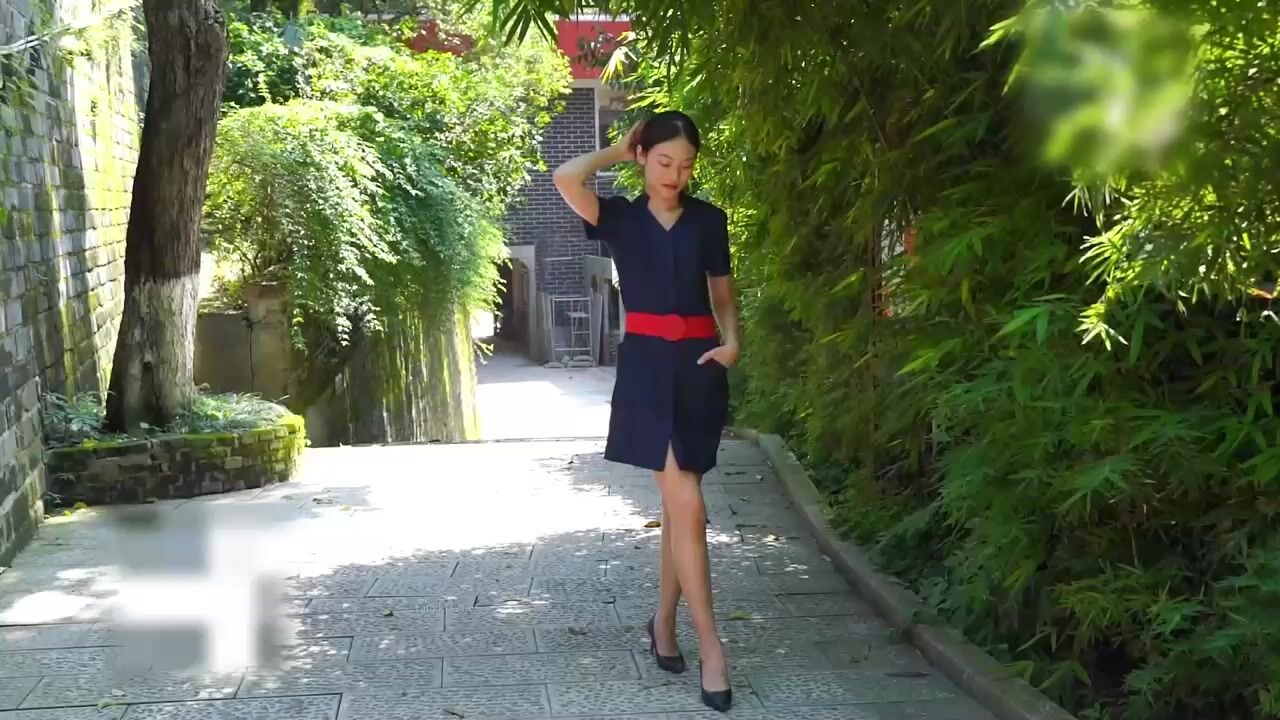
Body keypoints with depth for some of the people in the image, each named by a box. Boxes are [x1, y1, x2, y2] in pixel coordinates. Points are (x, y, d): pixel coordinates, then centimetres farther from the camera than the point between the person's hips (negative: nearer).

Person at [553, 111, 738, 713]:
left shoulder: (709, 219, 9)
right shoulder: (620, 216, 2)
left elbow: (722, 292, 16)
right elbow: (565, 178, -15)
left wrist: (731, 342, -2)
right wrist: (620, 151, 0)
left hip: (699, 365, 3)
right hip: (647, 364, -3)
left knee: (678, 503, 9)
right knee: (687, 505, -11)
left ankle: (663, 622, 24)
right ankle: (710, 644, -4)